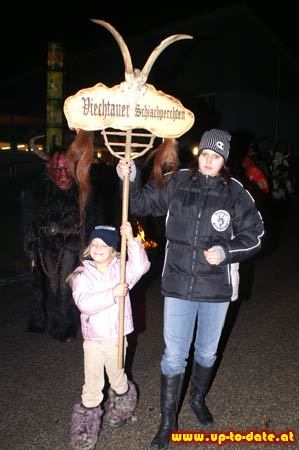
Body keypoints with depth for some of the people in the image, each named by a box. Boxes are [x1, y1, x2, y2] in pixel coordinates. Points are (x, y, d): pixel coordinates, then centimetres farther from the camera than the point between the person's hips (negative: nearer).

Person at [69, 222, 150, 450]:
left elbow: (140, 267, -24)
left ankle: (121, 410, 50)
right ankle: (86, 431, 24)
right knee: (92, 386, 5)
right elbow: (84, 303, -22)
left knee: (117, 379, 21)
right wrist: (113, 294, -30)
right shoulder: (82, 275, -8)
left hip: (117, 338, 1)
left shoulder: (121, 269, -3)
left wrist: (131, 240, -33)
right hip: (92, 339, -1)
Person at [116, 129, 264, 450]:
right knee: (173, 356, 6)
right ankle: (167, 421, 27)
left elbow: (253, 234, -1)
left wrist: (225, 251, -16)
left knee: (206, 353, 21)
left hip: (217, 289, 1)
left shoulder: (235, 193, -6)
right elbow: (142, 204, 6)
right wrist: (130, 179, -11)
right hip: (178, 285, 0)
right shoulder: (177, 182, -3)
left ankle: (198, 399, 49)